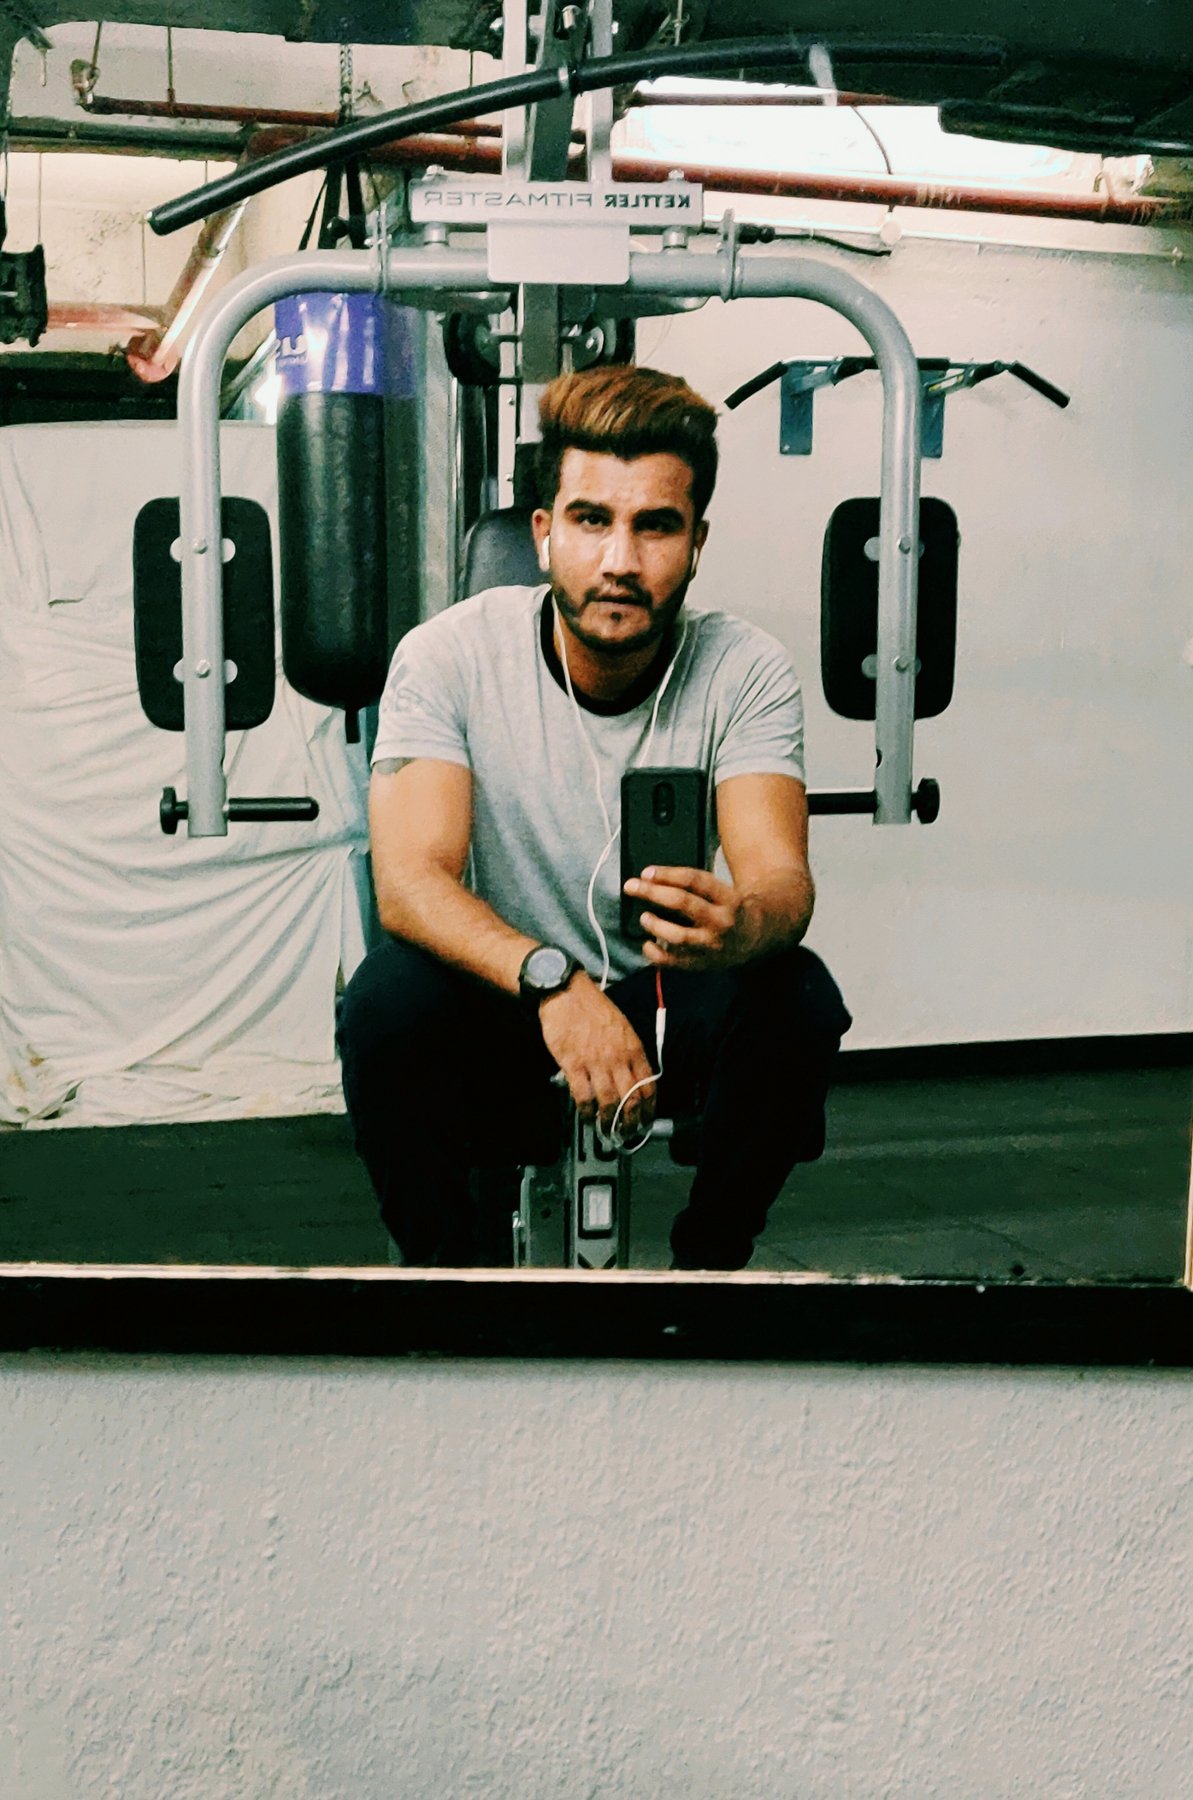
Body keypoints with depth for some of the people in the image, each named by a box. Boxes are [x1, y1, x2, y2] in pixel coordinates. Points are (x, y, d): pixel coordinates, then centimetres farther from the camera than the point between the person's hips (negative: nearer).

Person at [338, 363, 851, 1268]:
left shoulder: (747, 669, -13)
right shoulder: (449, 656, -16)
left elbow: (782, 877, -24)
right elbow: (409, 879, -25)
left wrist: (740, 926, -50)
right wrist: (554, 980, -44)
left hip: (674, 1007, 1)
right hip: (503, 999, -1)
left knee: (799, 998, -28)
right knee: (389, 999, -31)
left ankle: (712, 1257, -4)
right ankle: (440, 1261, -7)